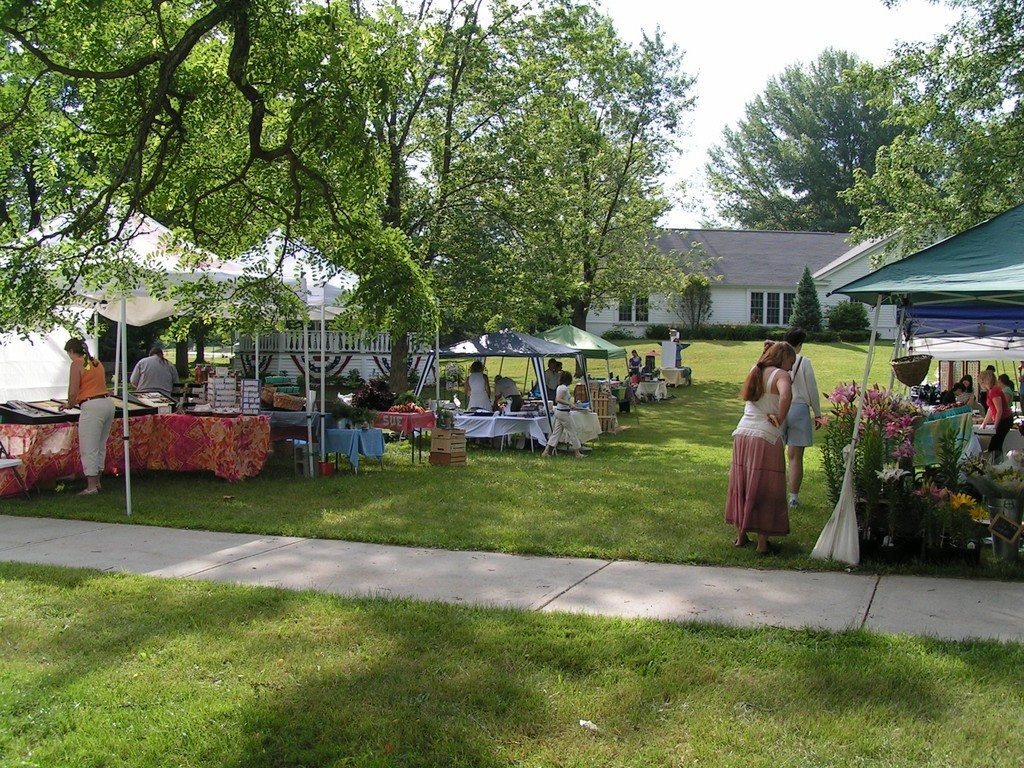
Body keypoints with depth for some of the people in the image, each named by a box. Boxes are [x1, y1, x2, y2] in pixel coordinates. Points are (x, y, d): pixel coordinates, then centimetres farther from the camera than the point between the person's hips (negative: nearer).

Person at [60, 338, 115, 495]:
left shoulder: (77, 364, -5)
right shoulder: (97, 363, 17)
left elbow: (73, 391, -10)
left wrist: (70, 404, 11)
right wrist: (75, 402, 23)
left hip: (92, 406, -8)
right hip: (107, 402, 8)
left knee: (89, 448, -2)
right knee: (101, 445, 16)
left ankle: (91, 486, -1)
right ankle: (97, 481, 23)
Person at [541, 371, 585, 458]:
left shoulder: (559, 387, 11)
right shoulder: (564, 388, -16)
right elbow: (558, 399, -28)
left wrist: (569, 404, 27)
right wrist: (570, 404, -29)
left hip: (558, 411, 9)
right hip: (564, 413, -9)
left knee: (556, 432, 9)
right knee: (572, 432, 2)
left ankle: (546, 452, 5)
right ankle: (577, 453, 11)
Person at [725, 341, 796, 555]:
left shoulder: (755, 372, 15)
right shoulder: (780, 374, -7)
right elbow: (786, 395, -28)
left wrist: (769, 415, 4)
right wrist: (779, 420, -15)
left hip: (741, 434, 7)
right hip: (765, 438, -7)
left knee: (741, 484, 14)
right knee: (765, 489, 1)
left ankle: (740, 535, 24)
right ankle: (762, 543, 6)